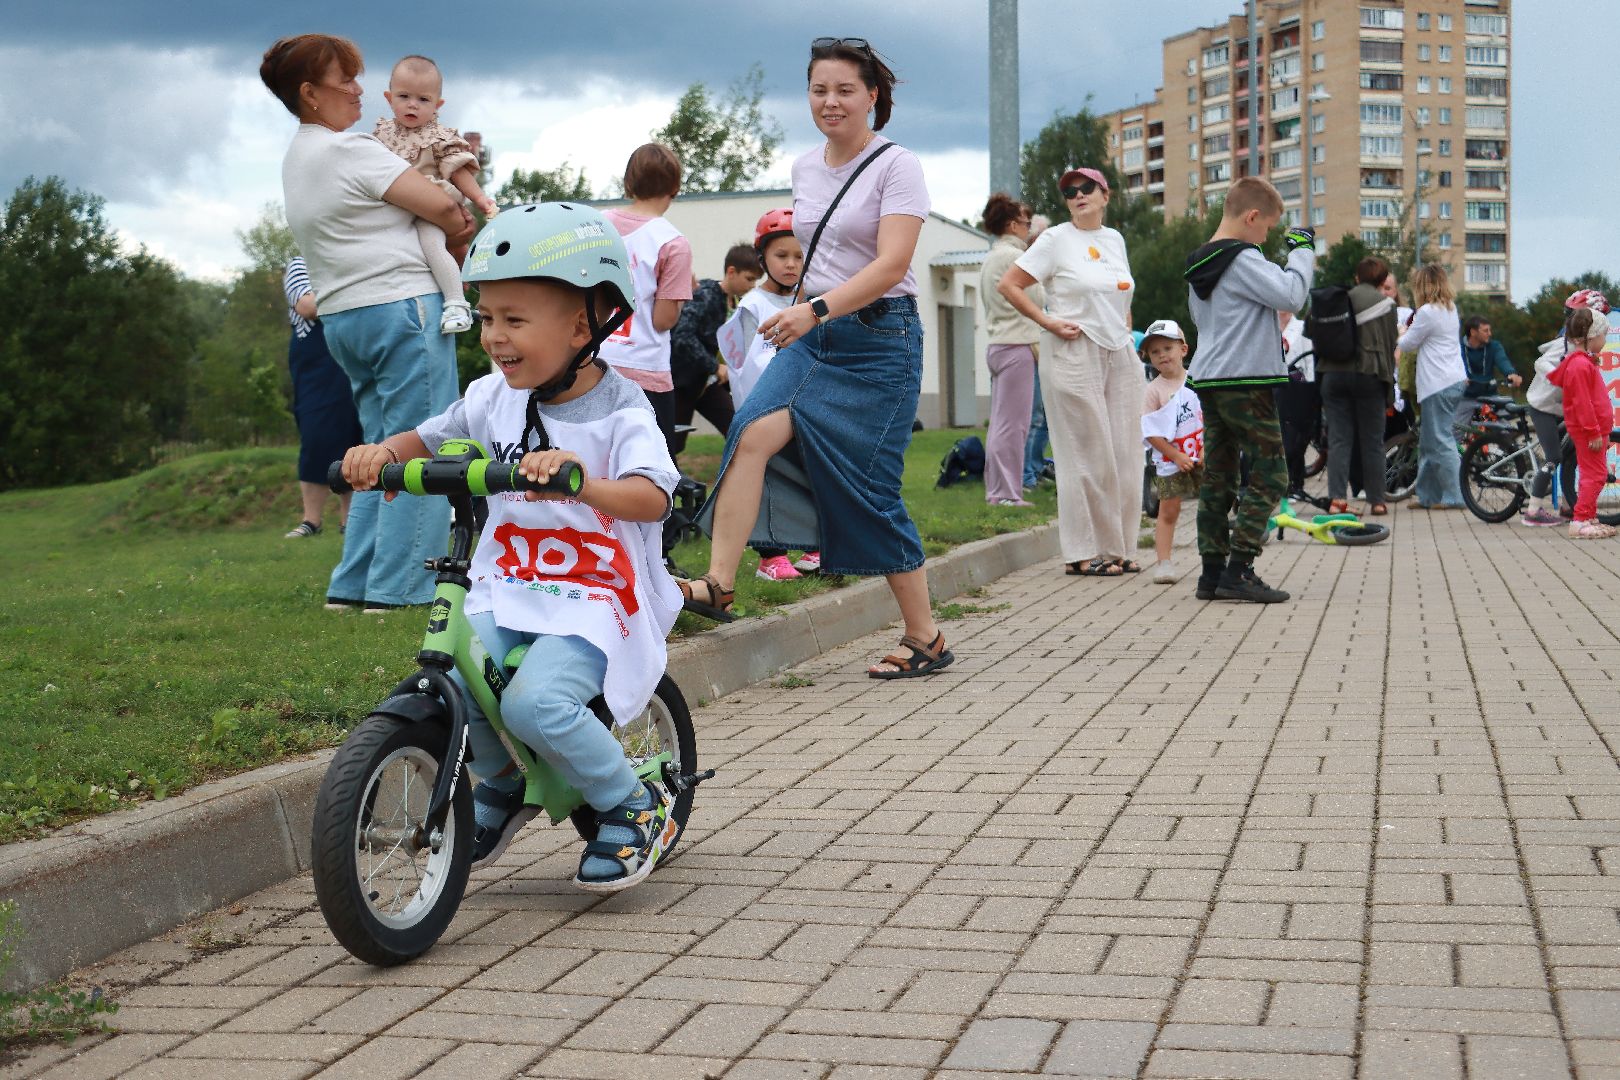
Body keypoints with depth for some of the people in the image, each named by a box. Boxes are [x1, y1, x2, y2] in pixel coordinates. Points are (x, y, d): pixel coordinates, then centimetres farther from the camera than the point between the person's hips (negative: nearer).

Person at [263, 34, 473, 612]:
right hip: (402, 305, -9)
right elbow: (440, 205, -14)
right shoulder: (348, 149, -12)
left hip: (343, 318, 9)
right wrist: (459, 229, 7)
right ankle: (401, 586, -4)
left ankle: (353, 584, 13)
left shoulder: (295, 160, 18)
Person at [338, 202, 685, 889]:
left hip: (593, 599, -5)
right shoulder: (494, 398, 6)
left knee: (534, 701, -29)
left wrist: (580, 479, -45)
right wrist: (383, 453, -5)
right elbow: (426, 440, 18)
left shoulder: (621, 412, -10)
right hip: (508, 590, 5)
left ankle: (635, 806, -2)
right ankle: (501, 782, 12)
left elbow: (650, 499, -25)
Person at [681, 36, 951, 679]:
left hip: (879, 340, -6)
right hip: (812, 336, 6)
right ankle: (718, 584, -22)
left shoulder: (897, 167, -9)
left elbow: (891, 265, -21)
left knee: (868, 492, -4)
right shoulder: (804, 170, 10)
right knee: (753, 432, -20)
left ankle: (926, 637, 10)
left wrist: (818, 308, -32)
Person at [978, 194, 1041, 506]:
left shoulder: (991, 258, 19)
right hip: (1017, 346, -10)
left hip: (997, 347, 10)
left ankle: (995, 489, 14)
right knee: (1012, 423, -9)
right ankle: (1006, 493, -9)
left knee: (1001, 422, 11)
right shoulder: (1014, 256, -11)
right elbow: (1038, 300, -12)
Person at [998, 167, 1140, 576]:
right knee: (1088, 454, -6)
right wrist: (1048, 322, -12)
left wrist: (1127, 333, 15)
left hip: (1120, 356, 6)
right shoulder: (1056, 239, -4)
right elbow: (1008, 284, -8)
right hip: (1075, 354, -6)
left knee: (1124, 453, 6)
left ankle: (1117, 548, 15)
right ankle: (1083, 553, 0)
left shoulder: (1114, 239, 14)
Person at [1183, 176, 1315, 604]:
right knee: (1268, 477, -3)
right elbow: (1291, 295, -21)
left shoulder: (1198, 266, 14)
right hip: (1246, 381, -9)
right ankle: (1238, 570, -9)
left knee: (1218, 478, 10)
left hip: (1208, 382, 9)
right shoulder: (1244, 260, -13)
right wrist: (1302, 251, -8)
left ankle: (1212, 571, 11)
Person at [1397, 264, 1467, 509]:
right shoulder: (1450, 308, 14)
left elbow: (1406, 344, -4)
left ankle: (1454, 496, -5)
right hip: (1455, 379, 9)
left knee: (1441, 442, -6)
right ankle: (1427, 494, 18)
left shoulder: (1427, 312, -14)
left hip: (1438, 384, -9)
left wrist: (1404, 331, 15)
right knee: (1429, 441, 14)